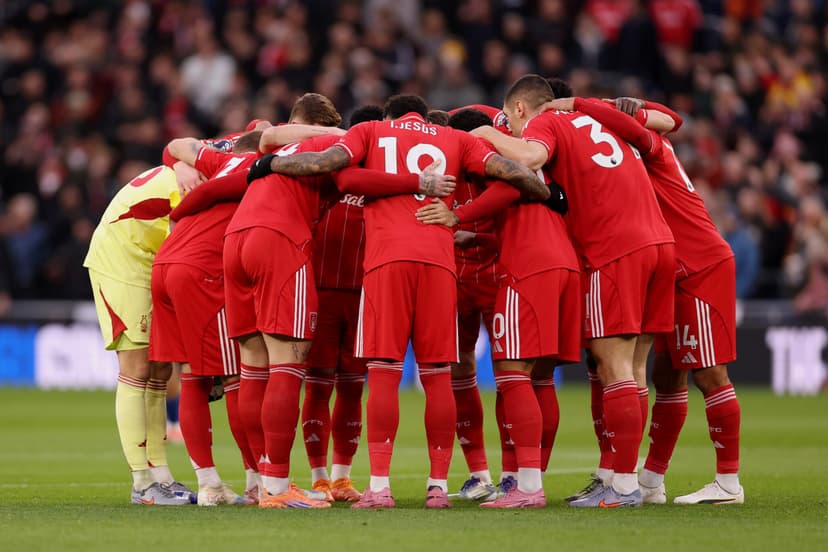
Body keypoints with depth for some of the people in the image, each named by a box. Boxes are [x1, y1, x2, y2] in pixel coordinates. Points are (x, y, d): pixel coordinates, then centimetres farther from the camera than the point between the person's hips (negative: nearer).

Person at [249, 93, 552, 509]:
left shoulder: (370, 132, 17)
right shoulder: (454, 140, 21)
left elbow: (324, 162, 1)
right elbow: (510, 171, 12)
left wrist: (269, 164, 14)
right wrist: (549, 196, 28)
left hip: (386, 258, -1)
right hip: (439, 259, 1)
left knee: (383, 376, -2)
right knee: (437, 377, 6)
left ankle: (379, 486, -7)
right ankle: (438, 486, 6)